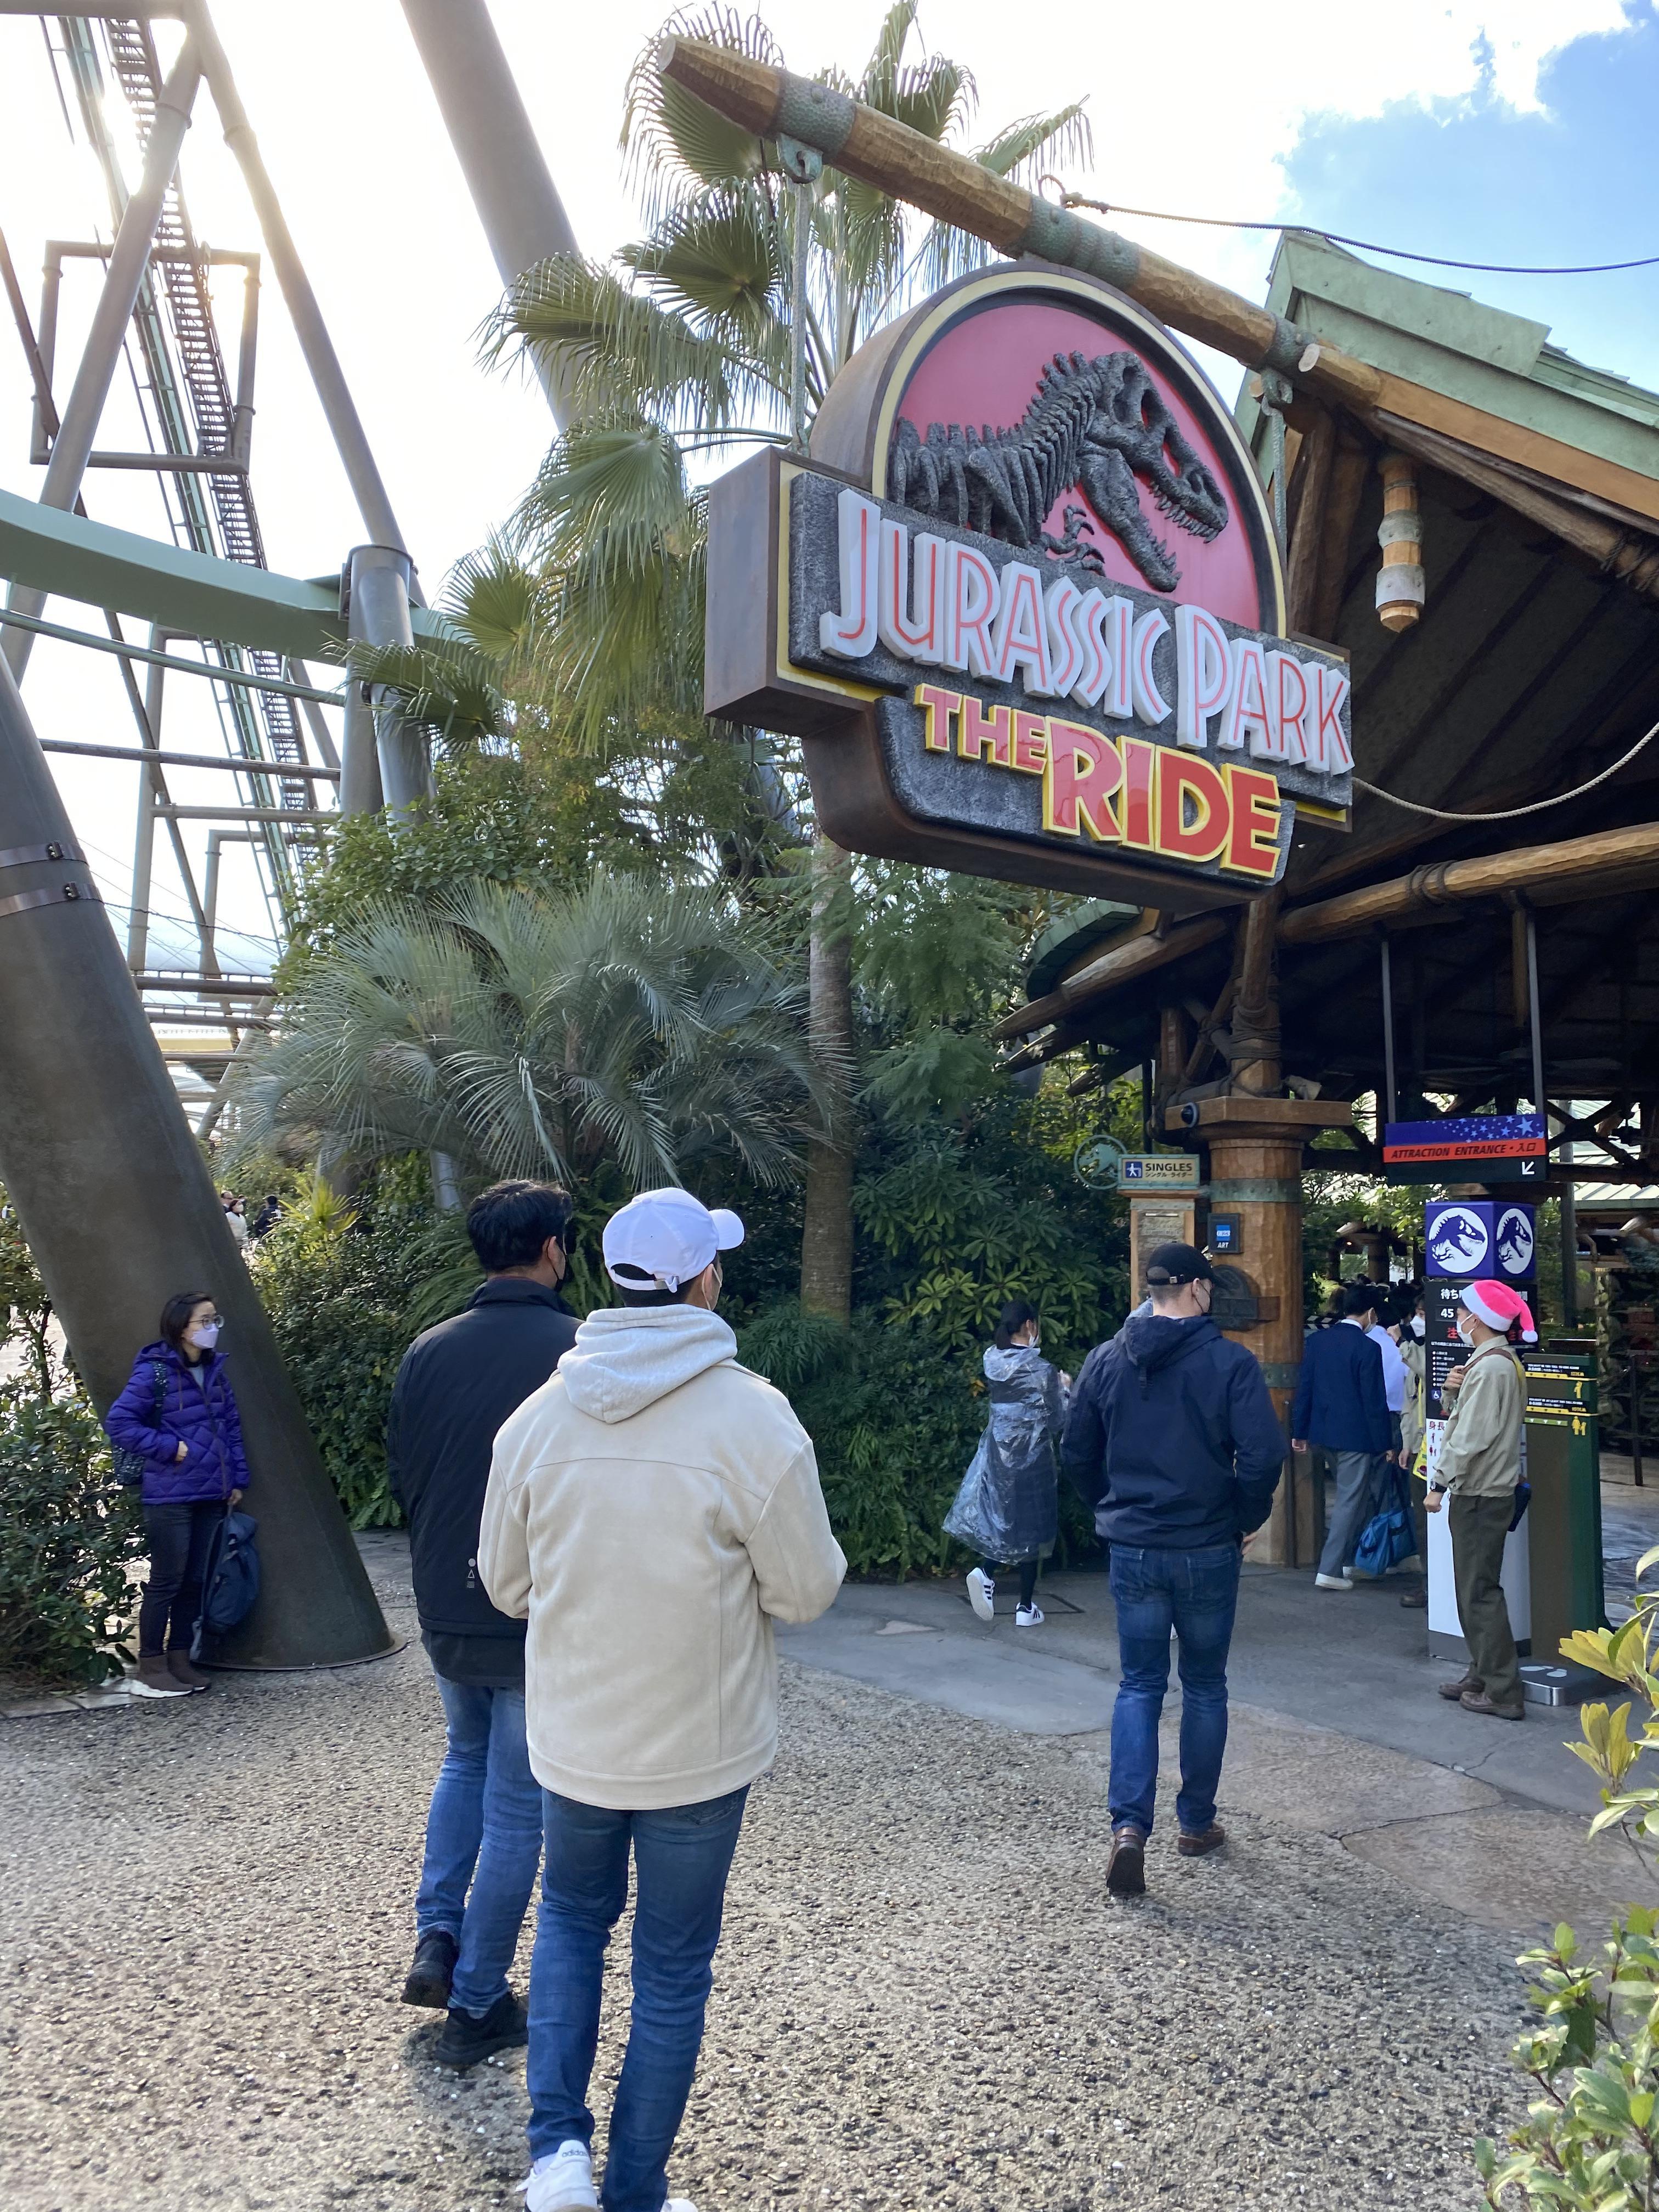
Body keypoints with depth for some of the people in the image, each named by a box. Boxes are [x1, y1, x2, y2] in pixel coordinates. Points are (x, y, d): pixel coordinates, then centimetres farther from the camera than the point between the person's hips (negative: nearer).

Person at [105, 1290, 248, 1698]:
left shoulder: (215, 1370, 8)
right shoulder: (155, 1371, -11)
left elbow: (231, 1427, 13)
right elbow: (119, 1422, -13)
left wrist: (237, 1479, 9)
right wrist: (170, 1447, -16)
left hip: (211, 1496, 6)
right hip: (170, 1497, -6)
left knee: (196, 1581, 11)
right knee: (167, 1582, 1)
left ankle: (179, 1660, 22)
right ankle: (150, 1669, 12)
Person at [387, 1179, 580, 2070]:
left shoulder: (427, 1352, -4)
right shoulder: (580, 1354, -19)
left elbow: (400, 1475, 5)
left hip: (446, 1614, 5)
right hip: (541, 1624, -5)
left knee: (466, 1760, 29)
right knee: (517, 1810, 10)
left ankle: (437, 1938, 23)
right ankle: (476, 2005, 21)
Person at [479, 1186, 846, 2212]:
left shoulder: (538, 1415, -10)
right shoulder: (755, 1417, -22)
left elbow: (506, 1582, 2)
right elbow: (807, 1590, -12)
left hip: (573, 1736, 3)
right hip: (702, 1746, -3)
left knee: (573, 1917, 28)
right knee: (674, 1968, 16)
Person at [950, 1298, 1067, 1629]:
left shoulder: (992, 1361, 0)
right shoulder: (1041, 1370, -15)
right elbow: (1056, 1420, -7)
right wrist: (1063, 1388, 11)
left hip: (996, 1450, 5)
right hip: (1031, 1455, -5)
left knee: (1004, 1519, 17)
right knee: (1029, 1527, 7)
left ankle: (986, 1573, -10)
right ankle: (1026, 1608, 14)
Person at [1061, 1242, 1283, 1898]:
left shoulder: (1106, 1359, -1)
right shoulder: (1230, 1361, -12)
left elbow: (1077, 1453, 5)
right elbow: (1262, 1456, -17)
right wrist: (1244, 1521, 0)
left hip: (1132, 1549, 2)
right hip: (1207, 1550, -2)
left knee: (1139, 1686, 10)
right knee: (1205, 1686, 16)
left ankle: (1129, 1825, -5)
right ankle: (1197, 1823, 27)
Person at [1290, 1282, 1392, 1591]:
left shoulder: (1316, 1341, 2)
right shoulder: (1368, 1348, -15)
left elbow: (1304, 1389, 6)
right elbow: (1375, 1401, -14)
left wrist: (1299, 1432, 12)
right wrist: (1385, 1443, -5)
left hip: (1323, 1432, 7)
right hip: (1356, 1435, -7)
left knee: (1363, 1494, 23)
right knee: (1350, 1501, 2)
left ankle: (1346, 1557, 30)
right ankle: (1330, 1571, 2)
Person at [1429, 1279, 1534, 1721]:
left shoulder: (1489, 1367, -18)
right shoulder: (1505, 1363, 13)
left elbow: (1471, 1437, -21)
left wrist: (1440, 1483, -15)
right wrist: (1455, 1391, -2)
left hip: (1479, 1496, -10)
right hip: (1488, 1491, 10)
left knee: (1480, 1593, -4)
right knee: (1474, 1589, 16)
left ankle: (1502, 1692, 0)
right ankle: (1483, 1673, 23)